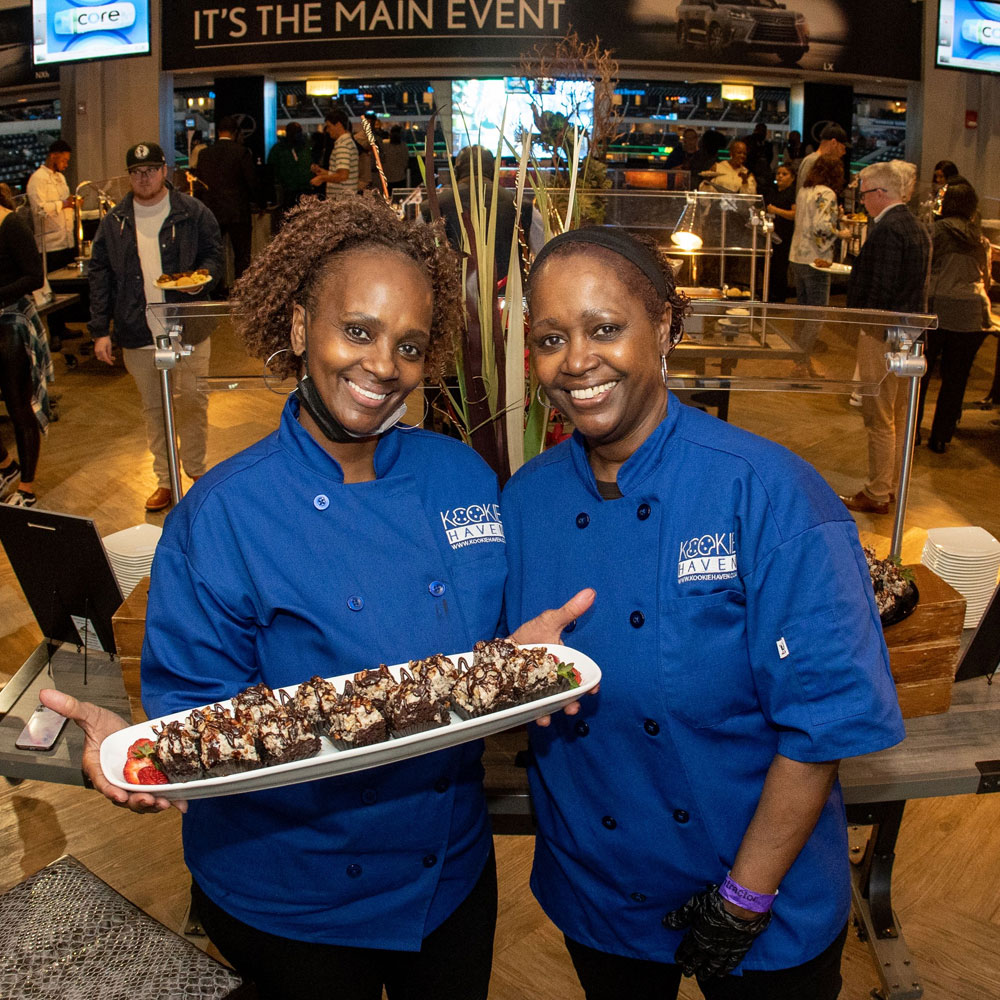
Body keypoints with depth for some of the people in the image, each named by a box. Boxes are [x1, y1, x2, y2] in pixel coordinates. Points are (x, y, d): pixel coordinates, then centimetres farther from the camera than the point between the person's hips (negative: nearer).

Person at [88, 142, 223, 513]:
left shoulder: (193, 213, 0)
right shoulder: (113, 223, 7)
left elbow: (215, 255, 5)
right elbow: (99, 277, 8)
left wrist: (202, 277, -18)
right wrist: (100, 331, 3)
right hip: (137, 334, 3)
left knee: (192, 402, -3)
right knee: (153, 408, 10)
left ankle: (196, 471, 16)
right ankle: (165, 480, 20)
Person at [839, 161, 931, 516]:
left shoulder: (886, 230, -18)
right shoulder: (918, 227, 11)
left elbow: (880, 289, -22)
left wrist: (864, 325, -11)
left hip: (882, 336, -9)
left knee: (879, 418, 0)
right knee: (900, 417, 16)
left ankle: (877, 494, 9)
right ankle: (895, 486, 28)